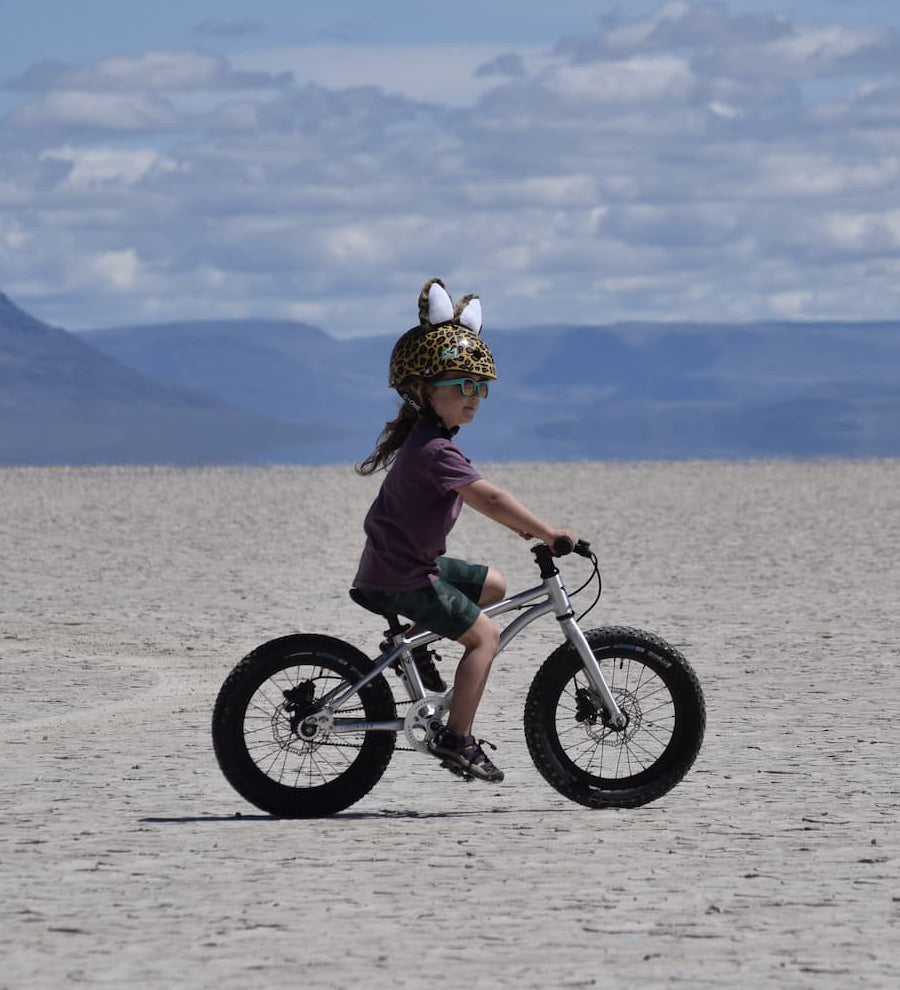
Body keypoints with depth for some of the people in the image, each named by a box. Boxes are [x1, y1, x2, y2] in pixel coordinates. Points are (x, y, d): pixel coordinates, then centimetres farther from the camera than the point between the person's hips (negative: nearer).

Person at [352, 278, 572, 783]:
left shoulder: (428, 434, 11)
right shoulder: (435, 449, -23)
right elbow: (487, 498, -29)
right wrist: (545, 532, -25)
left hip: (416, 561, 10)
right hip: (401, 578, -10)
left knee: (494, 584, 18)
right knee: (485, 634, -7)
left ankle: (413, 640, 18)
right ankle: (456, 738, -7)